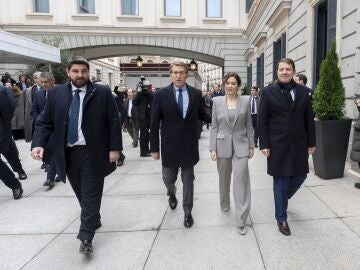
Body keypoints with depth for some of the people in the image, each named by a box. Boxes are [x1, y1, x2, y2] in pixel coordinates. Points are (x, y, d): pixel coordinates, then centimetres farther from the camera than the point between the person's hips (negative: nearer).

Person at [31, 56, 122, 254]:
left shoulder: (102, 92, -4)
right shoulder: (56, 93, 5)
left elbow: (114, 122, -4)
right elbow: (45, 122, 4)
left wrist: (114, 148, -8)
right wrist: (38, 143, -11)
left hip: (92, 153, -3)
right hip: (68, 153, 4)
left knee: (91, 195, 3)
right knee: (81, 194, 16)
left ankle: (86, 237, 13)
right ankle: (94, 220, 39)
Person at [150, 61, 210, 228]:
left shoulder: (196, 94, 0)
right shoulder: (161, 94, -5)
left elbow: (202, 115, 11)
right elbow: (154, 123, -4)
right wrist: (154, 147, -5)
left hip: (189, 145, 1)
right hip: (170, 146, -1)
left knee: (188, 180, 10)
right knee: (168, 178, 12)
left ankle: (187, 212, 29)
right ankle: (172, 194, 48)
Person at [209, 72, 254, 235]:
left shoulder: (245, 101, 0)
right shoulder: (217, 101, 0)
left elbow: (249, 125, 5)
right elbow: (214, 126, 1)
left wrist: (251, 146, 4)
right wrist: (213, 148, -3)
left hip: (240, 145, -1)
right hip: (222, 145, 1)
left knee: (241, 179, -8)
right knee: (224, 178, 15)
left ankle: (241, 220, 0)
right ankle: (224, 204, 42)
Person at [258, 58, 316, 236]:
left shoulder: (303, 92, 5)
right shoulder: (268, 92, -4)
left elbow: (309, 119, 7)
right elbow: (262, 120, -5)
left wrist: (311, 143, 5)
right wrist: (264, 144, -10)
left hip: (299, 144, 3)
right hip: (278, 145, -3)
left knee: (300, 176, 12)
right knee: (280, 181, 6)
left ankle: (282, 198, 43)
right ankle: (281, 218, 23)